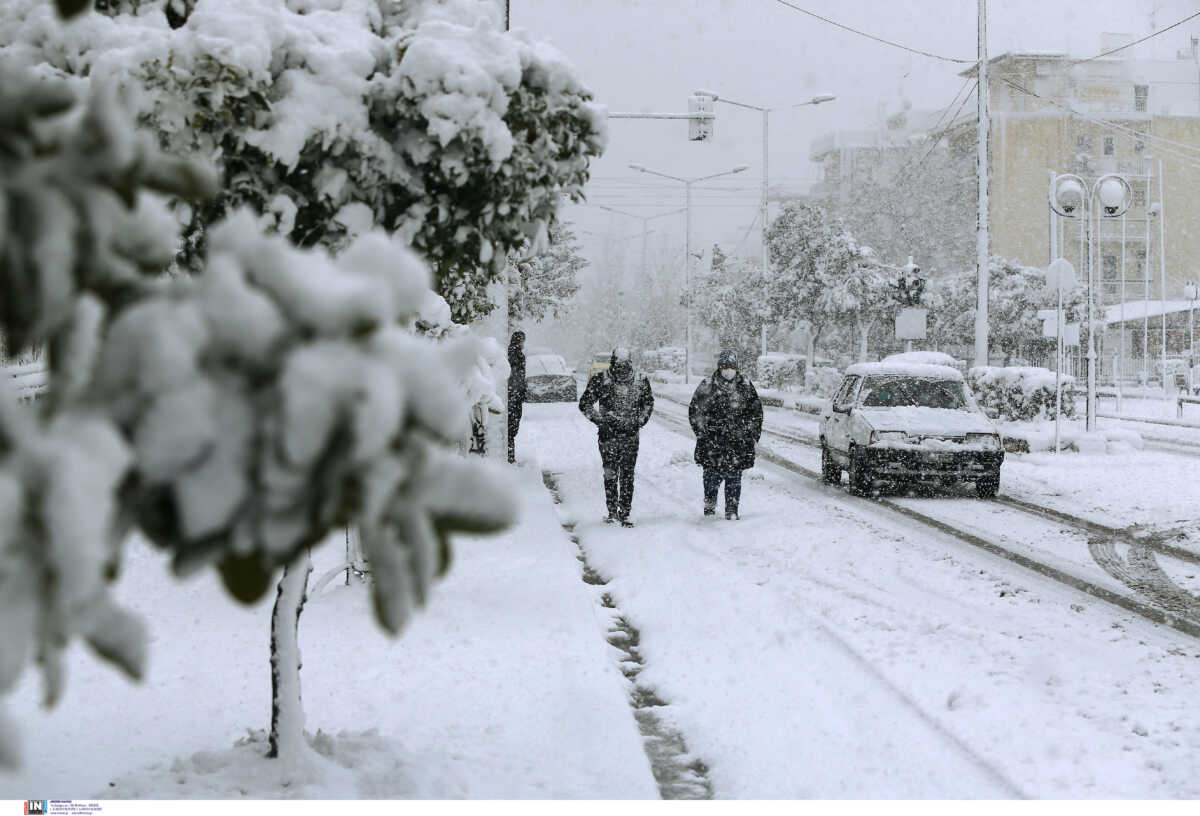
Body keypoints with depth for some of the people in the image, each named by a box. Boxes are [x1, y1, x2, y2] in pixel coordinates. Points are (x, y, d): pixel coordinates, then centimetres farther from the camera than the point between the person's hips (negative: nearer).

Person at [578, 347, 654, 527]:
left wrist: (640, 420, 2)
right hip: (608, 435, -1)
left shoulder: (641, 380, 2)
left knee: (627, 475, 1)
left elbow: (648, 403, 17)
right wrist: (600, 420, -9)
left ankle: (624, 513, 6)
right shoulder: (600, 380, -5)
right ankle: (612, 511, 12)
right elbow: (585, 404, 2)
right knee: (610, 475, 1)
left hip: (631, 436, 1)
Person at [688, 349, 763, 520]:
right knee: (713, 474, 2)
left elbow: (756, 411, 16)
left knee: (734, 476, 0)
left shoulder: (746, 386, 7)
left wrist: (752, 433, 9)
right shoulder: (707, 386, 1)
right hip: (713, 441, -1)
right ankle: (710, 504, 24)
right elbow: (695, 411, 5)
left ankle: (732, 510, 8)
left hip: (738, 442, 1)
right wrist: (702, 433, -1)